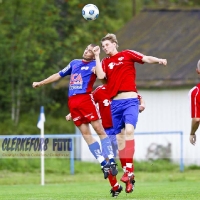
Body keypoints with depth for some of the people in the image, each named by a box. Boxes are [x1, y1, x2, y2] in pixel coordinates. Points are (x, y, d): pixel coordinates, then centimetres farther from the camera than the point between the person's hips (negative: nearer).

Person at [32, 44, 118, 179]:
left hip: (85, 98, -5)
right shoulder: (74, 63, 23)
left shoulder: (95, 65, 6)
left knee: (99, 130, -11)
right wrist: (40, 83, 38)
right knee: (86, 134, -1)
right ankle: (103, 164, -1)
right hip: (72, 102, 5)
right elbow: (59, 75, 33)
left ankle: (111, 162, -13)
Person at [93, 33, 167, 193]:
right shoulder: (105, 62, 14)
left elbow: (146, 59, -1)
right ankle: (127, 173, 11)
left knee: (129, 129, -23)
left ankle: (129, 169, -25)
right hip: (115, 103, 4)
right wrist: (96, 56, 0)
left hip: (130, 100, -4)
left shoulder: (127, 54, 7)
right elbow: (100, 75, -4)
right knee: (119, 137, 4)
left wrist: (158, 60, -20)